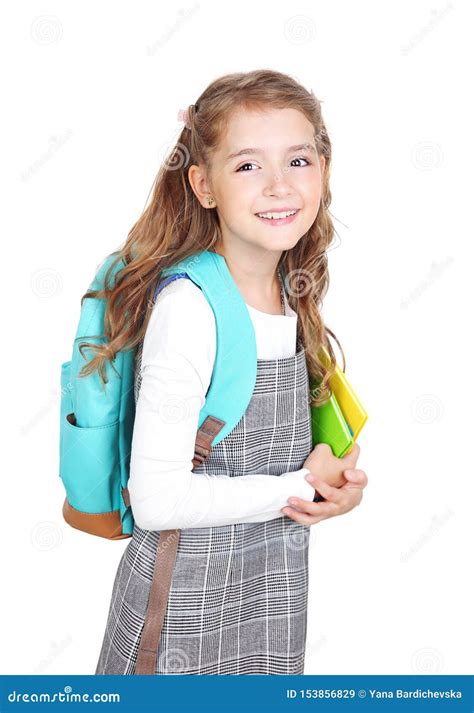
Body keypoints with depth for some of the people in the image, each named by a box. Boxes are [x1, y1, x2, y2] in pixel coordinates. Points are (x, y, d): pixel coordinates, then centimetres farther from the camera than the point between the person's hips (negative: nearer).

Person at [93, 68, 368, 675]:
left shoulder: (294, 292, -2)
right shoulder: (188, 311, -24)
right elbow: (156, 501, -27)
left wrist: (333, 477, -9)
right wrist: (305, 486, -17)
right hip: (188, 596, -6)